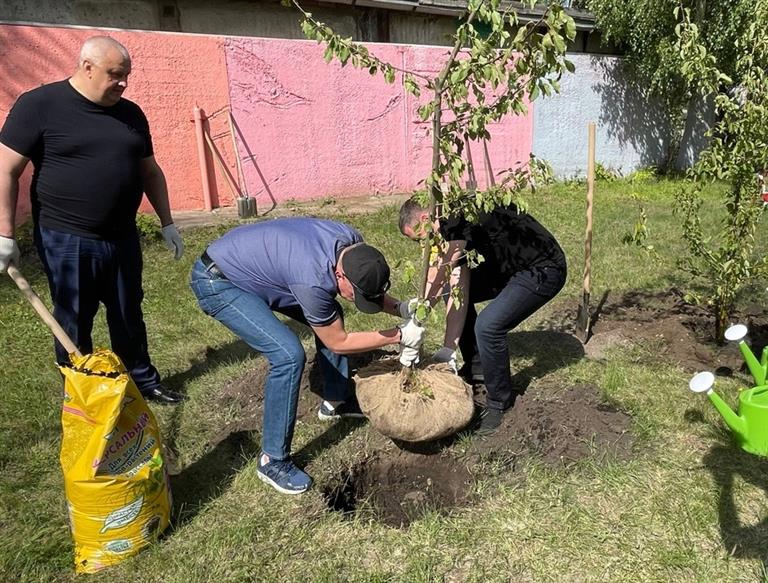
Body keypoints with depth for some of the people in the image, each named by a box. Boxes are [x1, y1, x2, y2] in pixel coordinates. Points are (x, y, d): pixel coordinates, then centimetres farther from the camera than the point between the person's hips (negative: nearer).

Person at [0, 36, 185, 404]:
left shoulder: (130, 114, 7)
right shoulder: (40, 105, -9)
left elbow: (150, 172, 15)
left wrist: (167, 223, 13)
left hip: (121, 237, 5)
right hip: (67, 241, -4)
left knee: (129, 317, 16)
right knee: (74, 324, 9)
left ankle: (143, 381, 31)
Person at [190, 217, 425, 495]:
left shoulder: (353, 243, -15)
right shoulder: (313, 281, -37)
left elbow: (370, 287, 6)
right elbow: (339, 342, -20)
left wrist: (400, 308, -10)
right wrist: (399, 335, -16)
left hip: (252, 265, 9)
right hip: (217, 282, -9)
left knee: (328, 317, 10)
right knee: (288, 355, -22)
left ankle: (335, 401, 29)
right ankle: (272, 460, -6)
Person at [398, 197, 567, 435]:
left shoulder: (460, 217, -25)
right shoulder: (454, 234, 3)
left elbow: (437, 273, -37)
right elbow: (459, 293, -1)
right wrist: (448, 349, -4)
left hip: (544, 272, -10)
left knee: (488, 326, -21)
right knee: (457, 289, 9)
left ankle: (500, 402, 3)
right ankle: (476, 367, 23)